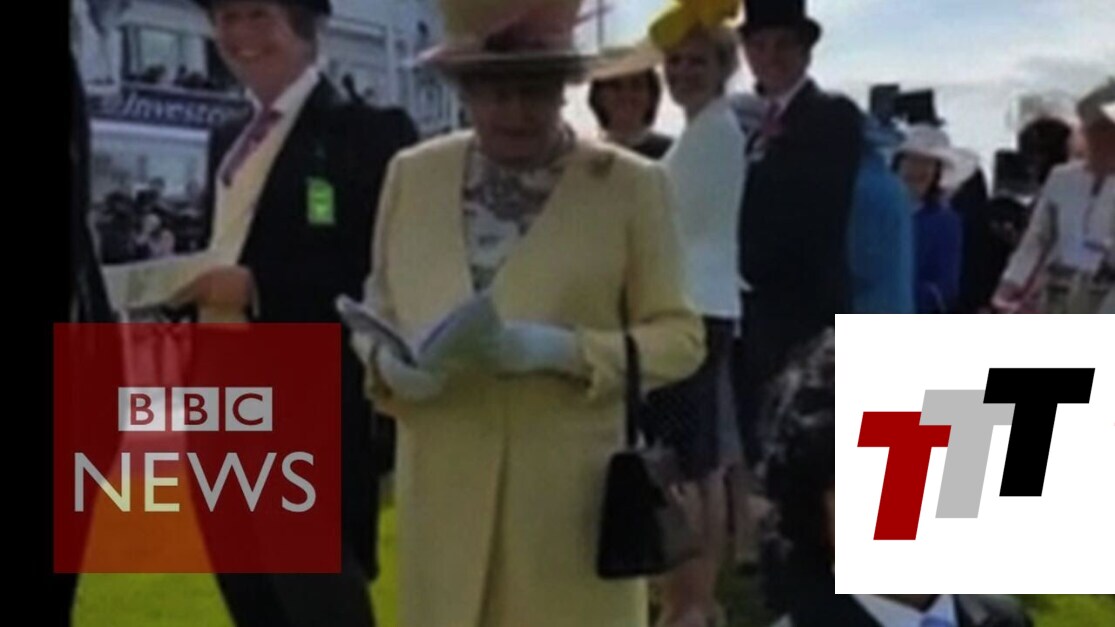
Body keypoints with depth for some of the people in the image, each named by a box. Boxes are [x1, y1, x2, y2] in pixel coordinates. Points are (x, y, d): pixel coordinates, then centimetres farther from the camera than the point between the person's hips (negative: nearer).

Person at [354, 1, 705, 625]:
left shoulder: (631, 185, -2)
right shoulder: (412, 176, 7)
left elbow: (680, 336, -2)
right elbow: (379, 307, 14)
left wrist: (563, 350, -18)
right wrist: (389, 362, -10)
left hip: (572, 495, -3)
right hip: (446, 492, 3)